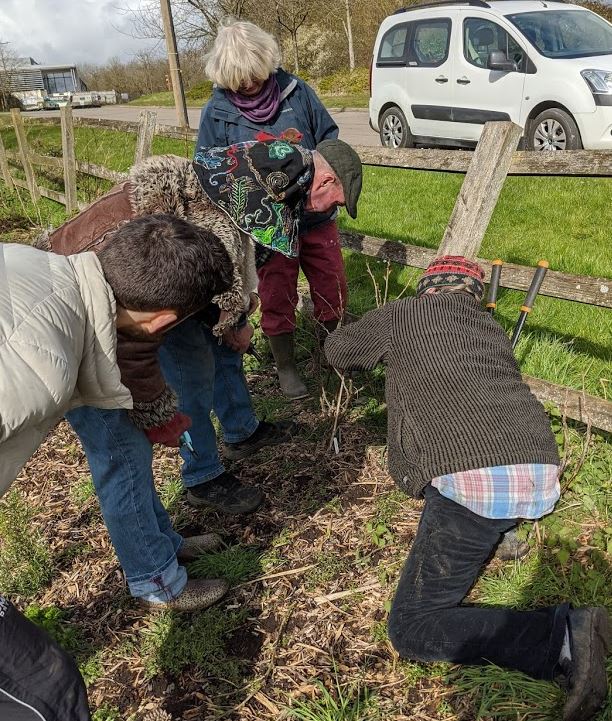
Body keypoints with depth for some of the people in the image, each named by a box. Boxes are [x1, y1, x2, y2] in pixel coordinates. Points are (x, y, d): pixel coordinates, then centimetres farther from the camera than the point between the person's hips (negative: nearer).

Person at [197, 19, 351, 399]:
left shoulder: (295, 89, -4)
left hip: (316, 214, 3)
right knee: (277, 299, 10)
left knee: (333, 288, 14)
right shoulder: (218, 111, -8)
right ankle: (286, 366, 31)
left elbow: (329, 135, 6)